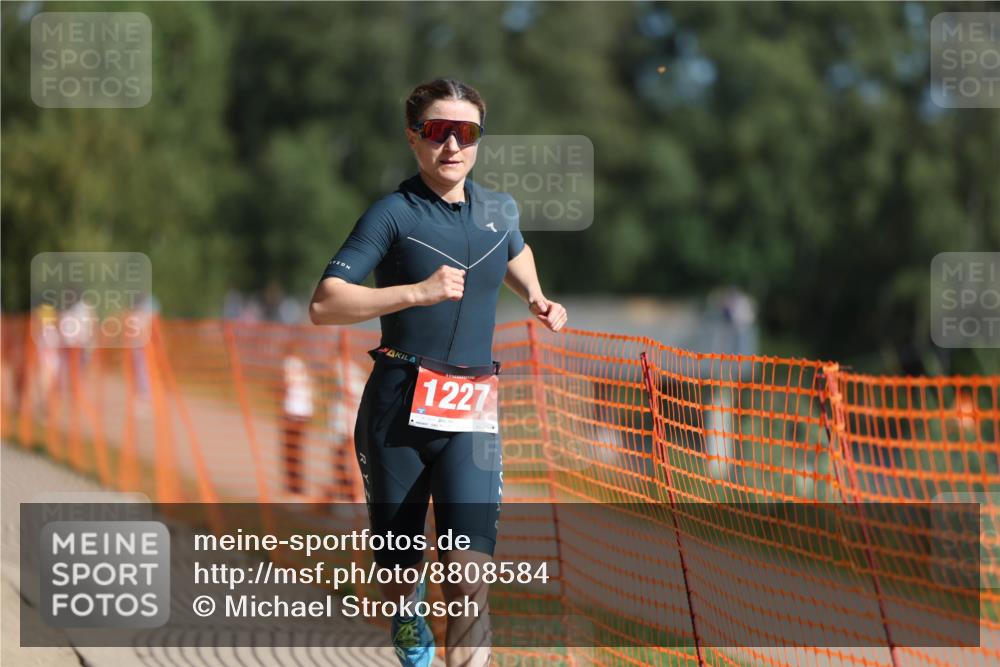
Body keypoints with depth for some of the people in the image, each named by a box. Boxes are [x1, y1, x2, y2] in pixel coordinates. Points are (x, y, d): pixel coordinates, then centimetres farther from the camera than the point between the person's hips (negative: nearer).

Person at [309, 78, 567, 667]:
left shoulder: (500, 210, 10)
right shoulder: (395, 213, -6)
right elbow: (325, 305, -17)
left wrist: (537, 300, 19)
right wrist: (418, 292, -25)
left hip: (472, 413, 2)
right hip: (397, 409, -2)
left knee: (469, 567, -17)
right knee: (399, 567, 11)